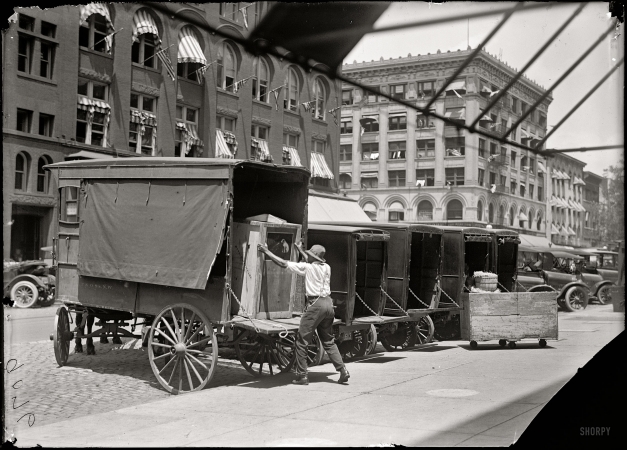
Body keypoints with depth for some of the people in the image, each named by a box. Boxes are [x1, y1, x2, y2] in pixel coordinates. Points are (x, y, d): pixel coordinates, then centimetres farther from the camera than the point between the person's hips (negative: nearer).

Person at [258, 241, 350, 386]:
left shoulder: (307, 267, -7)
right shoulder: (326, 267, 11)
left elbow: (283, 263, -6)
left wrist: (266, 251, 3)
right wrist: (300, 250, 48)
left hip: (315, 304, -7)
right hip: (328, 303, 7)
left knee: (302, 341, 2)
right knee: (328, 341, 17)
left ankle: (302, 376, 3)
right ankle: (343, 371, 10)